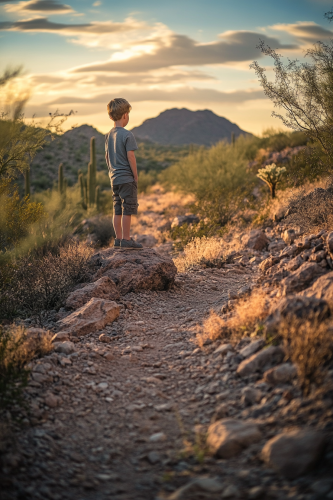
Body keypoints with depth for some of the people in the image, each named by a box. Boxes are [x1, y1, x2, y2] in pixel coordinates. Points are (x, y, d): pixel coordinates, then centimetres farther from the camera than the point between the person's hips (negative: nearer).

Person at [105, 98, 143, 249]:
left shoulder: (109, 135, 9)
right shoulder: (127, 135, -14)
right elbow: (130, 156, -14)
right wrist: (135, 176, -6)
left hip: (114, 178, 8)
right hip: (126, 178, -8)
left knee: (117, 209, 11)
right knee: (127, 209, -2)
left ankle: (118, 239, 16)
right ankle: (126, 240, 0)